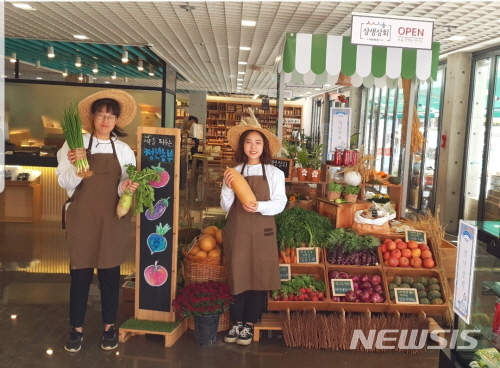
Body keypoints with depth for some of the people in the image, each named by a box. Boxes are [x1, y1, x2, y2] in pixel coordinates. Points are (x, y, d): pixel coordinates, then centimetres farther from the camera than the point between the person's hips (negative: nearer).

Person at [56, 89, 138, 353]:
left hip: (113, 219, 2)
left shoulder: (124, 150, 5)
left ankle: (109, 327, 23)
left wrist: (125, 188, -16)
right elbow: (65, 183, -4)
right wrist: (76, 167, -22)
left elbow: (126, 184, 6)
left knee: (110, 272, 9)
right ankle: (77, 329, 20)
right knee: (80, 272, 4)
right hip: (83, 217, -1)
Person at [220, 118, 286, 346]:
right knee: (237, 275, 6)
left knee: (259, 276, 5)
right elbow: (226, 207, 4)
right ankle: (236, 323, 21)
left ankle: (249, 325, 19)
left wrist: (259, 206, -21)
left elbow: (280, 204, -4)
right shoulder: (233, 172, 5)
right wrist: (228, 188, -14)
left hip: (262, 232, -1)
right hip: (236, 231, 1)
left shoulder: (274, 173, 1)